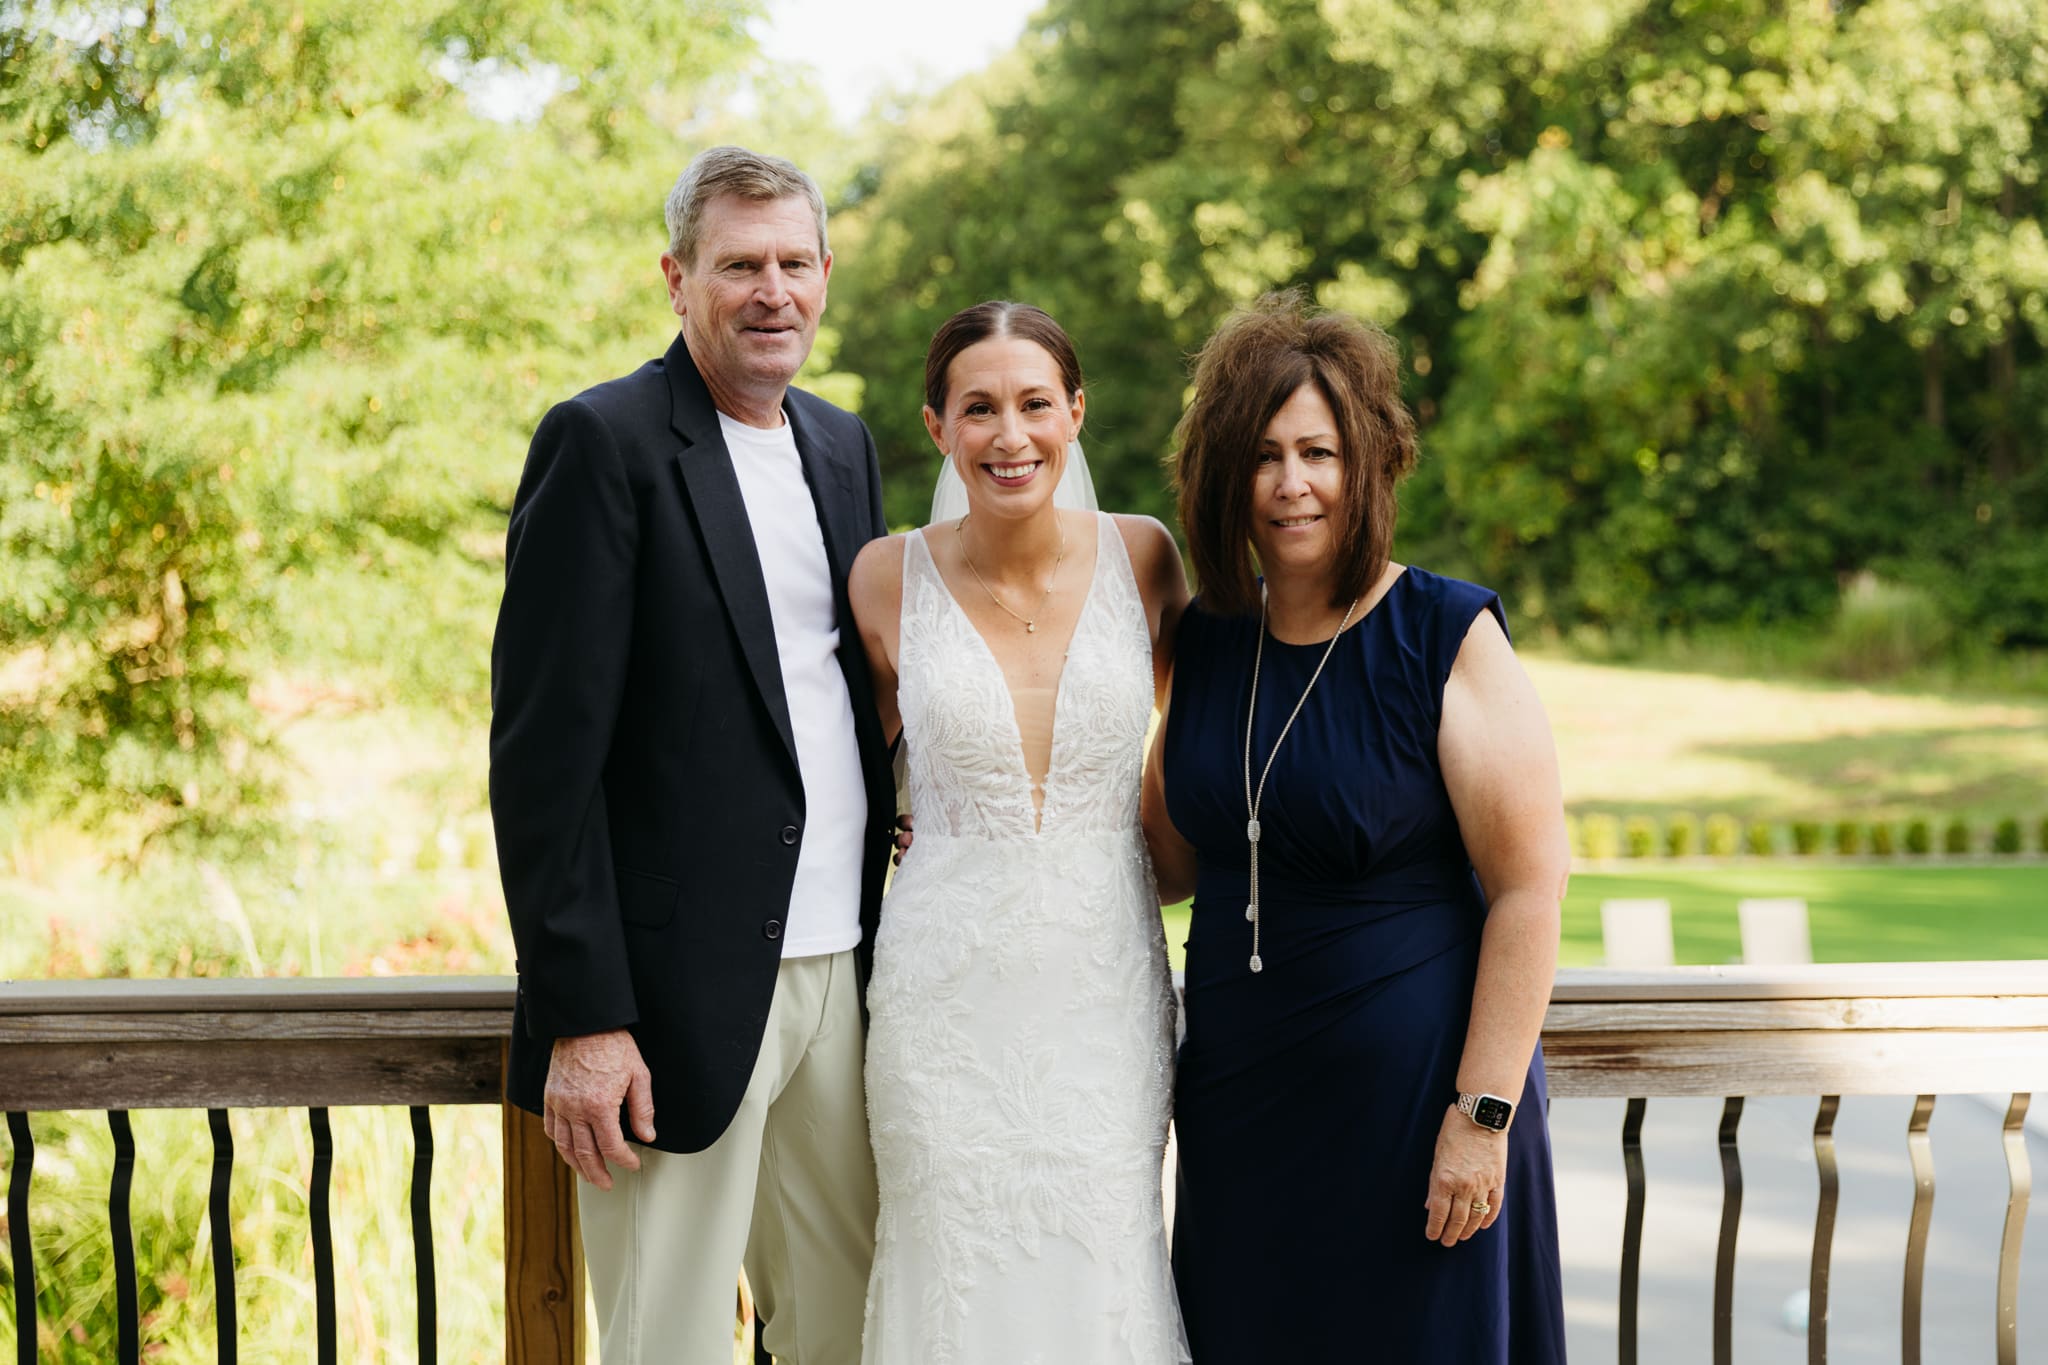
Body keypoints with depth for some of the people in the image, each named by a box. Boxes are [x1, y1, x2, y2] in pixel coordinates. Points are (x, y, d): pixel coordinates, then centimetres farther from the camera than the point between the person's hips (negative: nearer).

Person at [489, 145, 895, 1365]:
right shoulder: (605, 442, -8)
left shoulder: (845, 448, 13)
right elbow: (545, 748, -13)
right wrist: (582, 1014, -17)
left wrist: (892, 947, 8)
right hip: (683, 985, -6)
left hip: (839, 976, 7)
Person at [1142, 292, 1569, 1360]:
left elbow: (1529, 891, -13)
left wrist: (1483, 1112, -16)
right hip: (1238, 1090, 5)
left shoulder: (1449, 641, -10)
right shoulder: (1208, 642, 6)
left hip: (1408, 1087, -5)